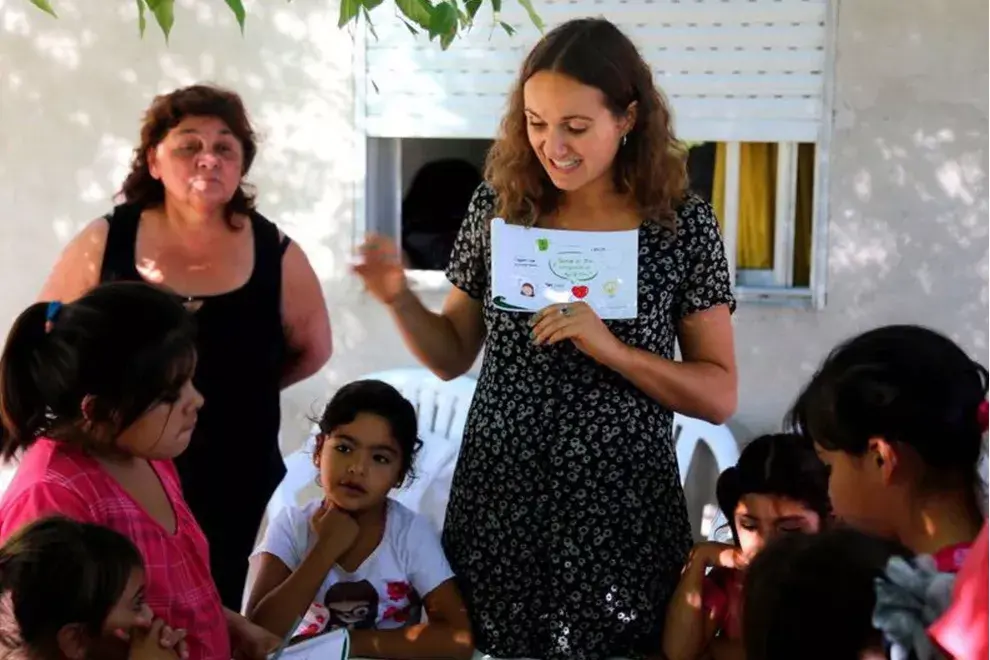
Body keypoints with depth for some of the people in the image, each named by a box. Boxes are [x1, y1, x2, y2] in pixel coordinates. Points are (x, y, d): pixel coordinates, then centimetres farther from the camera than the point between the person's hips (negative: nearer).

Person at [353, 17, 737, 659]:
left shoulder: (682, 222, -6)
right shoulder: (499, 204, 0)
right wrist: (399, 298, -9)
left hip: (619, 510, -2)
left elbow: (720, 396, -5)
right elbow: (453, 354, 10)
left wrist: (610, 348, -19)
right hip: (498, 498, 2)